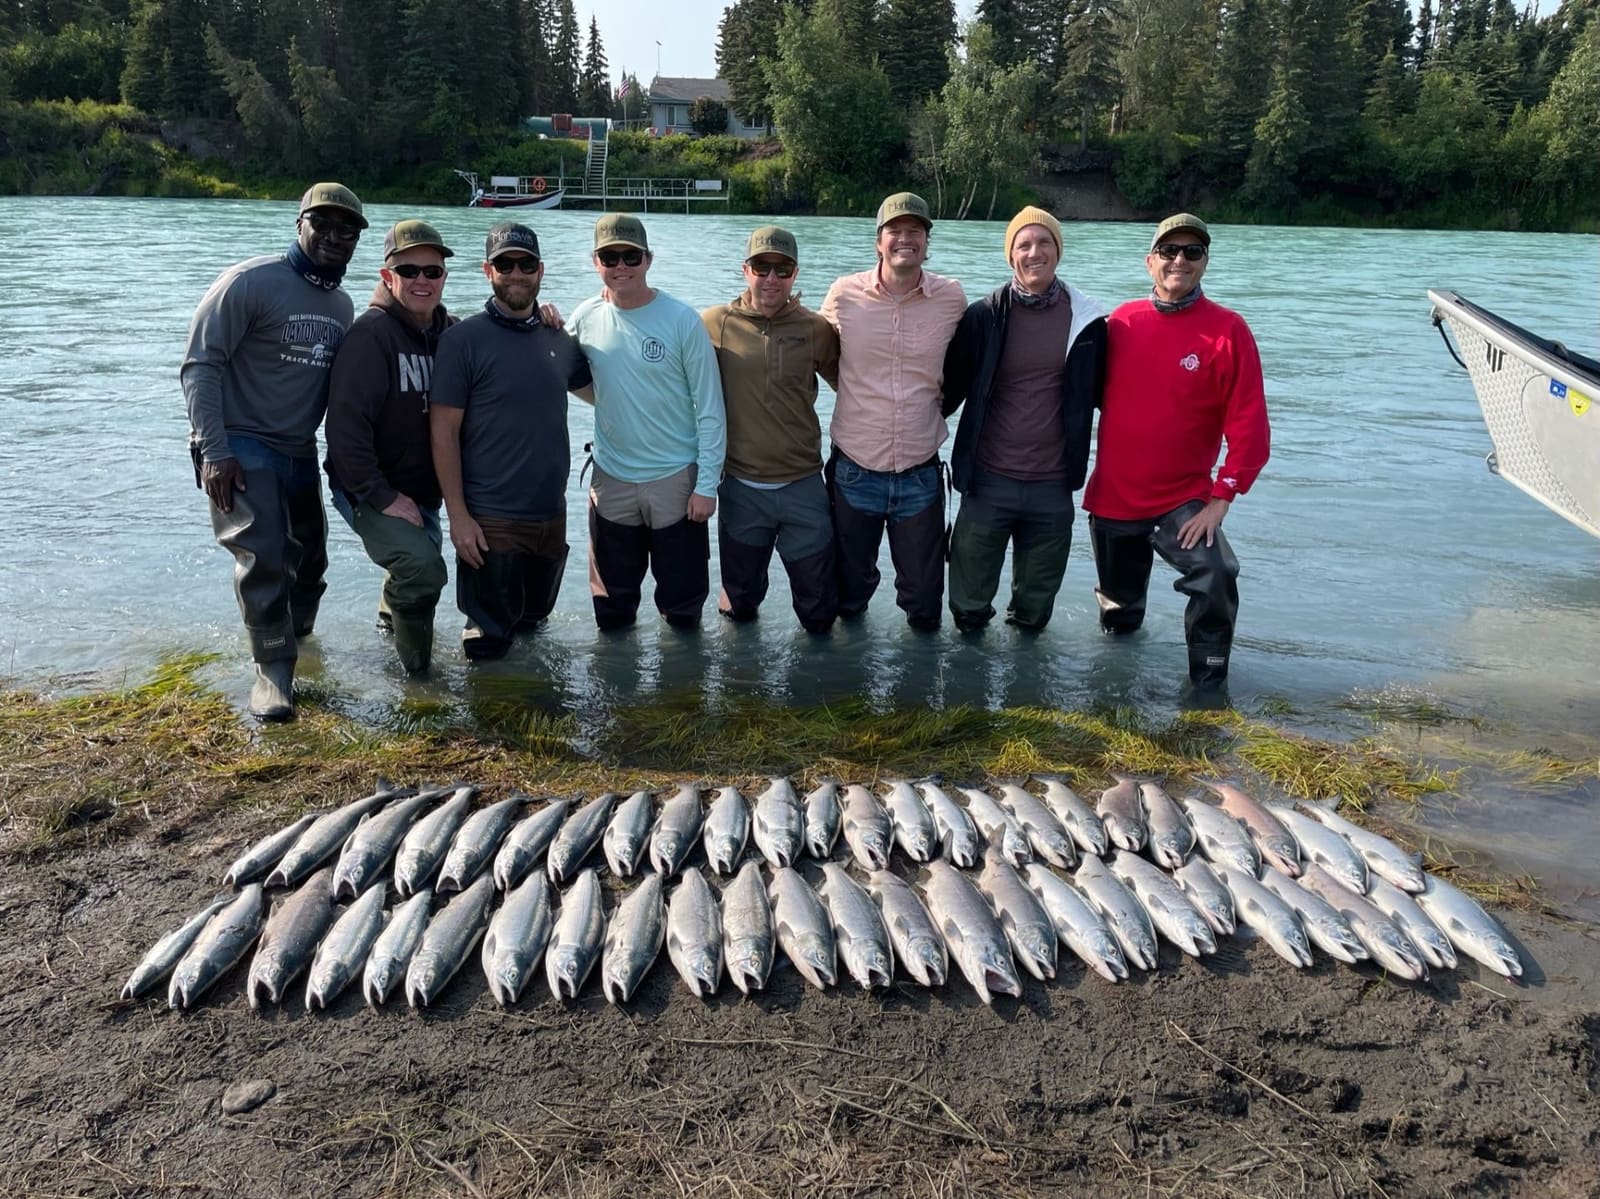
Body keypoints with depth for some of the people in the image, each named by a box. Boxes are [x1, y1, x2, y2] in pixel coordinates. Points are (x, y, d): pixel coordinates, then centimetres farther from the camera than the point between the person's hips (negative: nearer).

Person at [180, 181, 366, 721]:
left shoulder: (343, 305, 8)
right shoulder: (251, 281, -13)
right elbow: (200, 365, -15)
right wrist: (214, 451, -21)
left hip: (300, 452, 7)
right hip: (240, 447, -7)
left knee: (309, 558, 15)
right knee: (263, 556, -17)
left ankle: (294, 636, 37)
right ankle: (272, 668, -5)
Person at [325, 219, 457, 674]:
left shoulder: (452, 332, 0)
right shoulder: (371, 334, -20)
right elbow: (346, 423, -24)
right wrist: (381, 497, -23)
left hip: (424, 490, 7)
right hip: (371, 491, -7)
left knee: (419, 565, 25)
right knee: (422, 567, -25)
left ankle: (390, 615, 57)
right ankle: (417, 671, -5)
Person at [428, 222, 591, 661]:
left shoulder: (559, 339, 7)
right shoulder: (462, 339, -8)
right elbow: (443, 432, -10)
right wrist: (458, 516, -14)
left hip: (552, 516, 5)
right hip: (491, 522, -5)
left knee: (533, 622, 20)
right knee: (489, 645, 3)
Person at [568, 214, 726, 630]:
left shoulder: (682, 320, -11)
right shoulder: (586, 318, -1)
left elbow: (710, 409, -9)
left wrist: (707, 484, -12)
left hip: (676, 478, -3)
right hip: (611, 479, 3)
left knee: (682, 599, 9)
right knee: (612, 605, 17)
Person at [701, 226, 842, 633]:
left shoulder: (816, 329, -3)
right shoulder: (714, 324, -4)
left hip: (803, 487, 0)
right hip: (740, 487, 0)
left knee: (820, 611, 10)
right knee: (740, 604, 17)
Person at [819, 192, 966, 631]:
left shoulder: (952, 298, -3)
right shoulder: (843, 294, -4)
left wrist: (933, 403, 8)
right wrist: (860, 396, 9)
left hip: (920, 475, 0)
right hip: (853, 471, 0)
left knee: (924, 597, 10)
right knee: (850, 587, 16)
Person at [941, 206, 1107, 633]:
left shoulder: (1086, 319, 0)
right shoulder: (983, 316, -4)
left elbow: (1103, 391, 11)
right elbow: (951, 388, 3)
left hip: (1053, 485, 1)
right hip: (989, 480, -1)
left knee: (1038, 592, 16)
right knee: (970, 587, 10)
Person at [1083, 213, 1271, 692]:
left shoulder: (1227, 329, -9)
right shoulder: (1122, 320, 0)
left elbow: (1248, 424, -11)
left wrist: (1221, 498, -15)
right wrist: (1089, 478, 3)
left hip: (1184, 500, -3)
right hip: (1112, 496, 3)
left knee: (1216, 580, -26)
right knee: (1118, 611, 18)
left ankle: (1208, 687, -5)